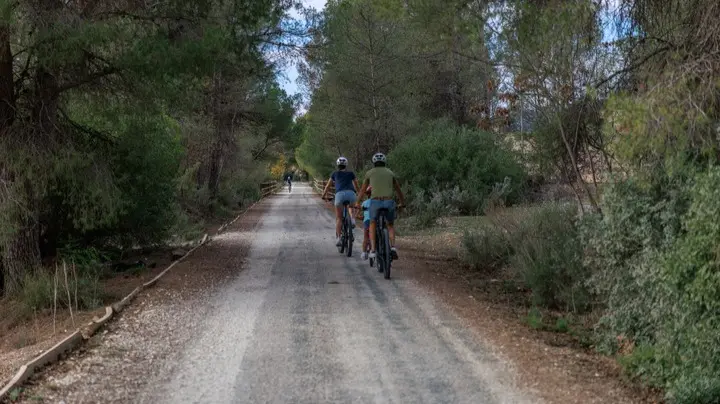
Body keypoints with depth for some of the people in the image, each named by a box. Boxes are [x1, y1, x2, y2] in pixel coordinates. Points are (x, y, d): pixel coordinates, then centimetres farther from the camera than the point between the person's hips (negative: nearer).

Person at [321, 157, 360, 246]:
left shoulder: (335, 174, 25)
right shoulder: (351, 173, 26)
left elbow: (328, 186, 32)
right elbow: (356, 186, 34)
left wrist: (324, 195, 47)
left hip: (339, 194, -1)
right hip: (351, 194, 1)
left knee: (338, 218, 11)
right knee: (350, 206, 35)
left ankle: (338, 238, 0)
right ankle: (352, 219, 6)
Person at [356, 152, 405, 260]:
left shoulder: (369, 173, 16)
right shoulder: (390, 173, 19)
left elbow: (363, 190, 23)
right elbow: (398, 190, 26)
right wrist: (403, 203, 39)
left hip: (375, 202, -1)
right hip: (389, 202, 1)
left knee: (372, 225, 22)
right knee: (391, 225, 23)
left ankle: (373, 250, 6)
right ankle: (393, 247, 0)